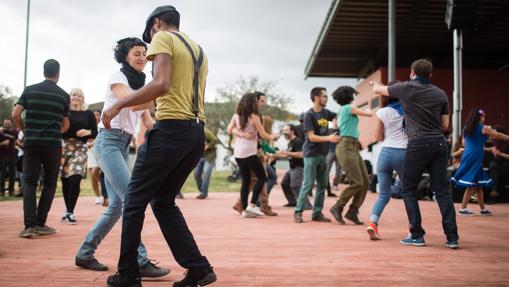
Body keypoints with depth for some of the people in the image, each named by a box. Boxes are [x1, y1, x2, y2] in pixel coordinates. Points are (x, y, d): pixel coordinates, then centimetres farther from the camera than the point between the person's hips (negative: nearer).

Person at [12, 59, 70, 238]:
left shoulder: (30, 90, 6)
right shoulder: (63, 95, 4)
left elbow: (15, 114, -2)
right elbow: (65, 125, 8)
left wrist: (25, 130, 15)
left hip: (31, 142, 1)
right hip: (53, 143, -1)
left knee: (30, 183, 6)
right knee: (49, 183, 9)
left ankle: (29, 225, -5)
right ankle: (40, 224, 5)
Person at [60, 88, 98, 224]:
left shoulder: (88, 113, 8)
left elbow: (95, 133, 7)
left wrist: (88, 132, -12)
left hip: (80, 148, -1)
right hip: (64, 147, 1)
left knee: (75, 179, -13)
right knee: (65, 180, 5)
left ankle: (70, 212, -4)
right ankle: (67, 209, 23)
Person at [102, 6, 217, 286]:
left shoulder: (163, 38, 0)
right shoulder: (198, 49, 24)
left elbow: (161, 84, -17)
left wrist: (119, 104, -10)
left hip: (171, 128, -8)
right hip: (197, 132, 8)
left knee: (135, 200, 5)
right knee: (164, 201, 15)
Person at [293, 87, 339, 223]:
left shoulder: (325, 112, 9)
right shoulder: (309, 115, -11)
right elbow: (311, 137, -16)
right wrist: (328, 138, -26)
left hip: (322, 154, 7)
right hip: (311, 154, -7)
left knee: (322, 185, 7)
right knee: (308, 184, -5)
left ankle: (317, 213, 14)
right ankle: (298, 212, 5)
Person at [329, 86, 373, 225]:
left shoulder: (341, 110, 21)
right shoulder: (349, 107, -5)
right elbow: (369, 114, 2)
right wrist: (368, 110, 23)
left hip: (353, 148, 9)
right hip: (346, 147, -9)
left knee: (365, 181, 2)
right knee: (357, 182, -13)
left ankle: (352, 211, 4)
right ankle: (337, 207, -3)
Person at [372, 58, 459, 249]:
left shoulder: (407, 88, 2)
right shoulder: (440, 94, 11)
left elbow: (378, 90, 17)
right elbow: (445, 125, 14)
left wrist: (374, 83, 39)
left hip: (418, 143, -4)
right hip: (439, 143, 4)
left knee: (408, 189, 7)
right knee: (442, 189, 7)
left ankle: (417, 235, 6)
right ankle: (452, 237, 4)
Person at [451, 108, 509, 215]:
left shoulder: (466, 128, 14)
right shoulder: (484, 128, -3)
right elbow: (498, 135, 6)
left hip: (467, 157, 7)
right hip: (475, 158, -7)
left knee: (479, 184, 14)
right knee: (472, 185, -5)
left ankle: (483, 209, 20)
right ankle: (463, 208, -6)